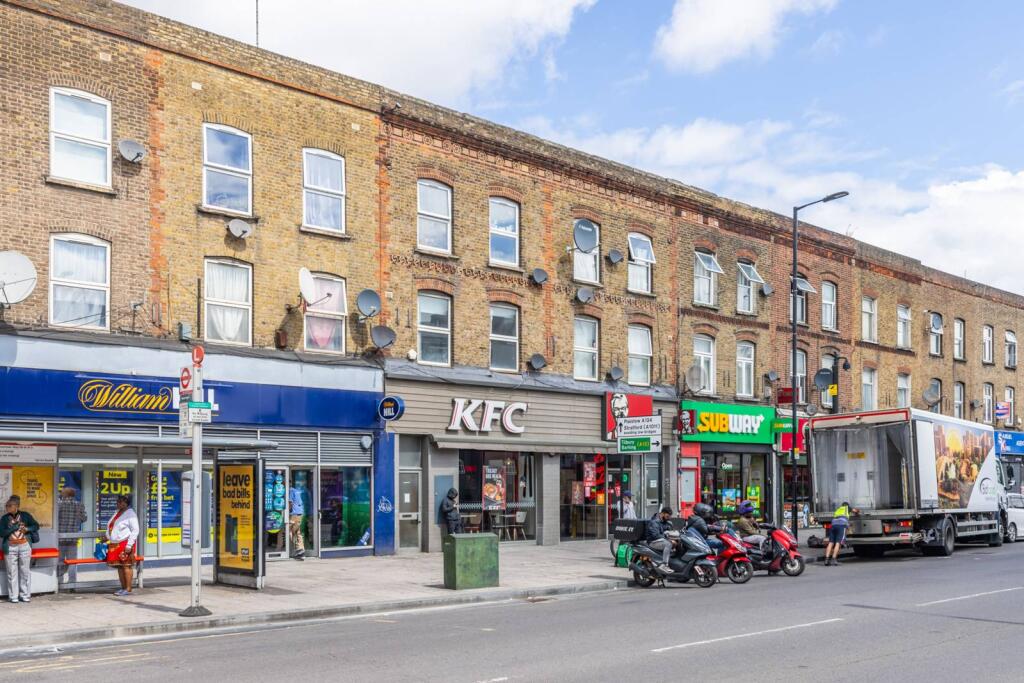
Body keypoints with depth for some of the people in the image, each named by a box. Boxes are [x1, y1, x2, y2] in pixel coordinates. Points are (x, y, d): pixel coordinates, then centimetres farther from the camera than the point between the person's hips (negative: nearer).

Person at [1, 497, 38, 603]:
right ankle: (13, 596, 8)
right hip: (10, 547, 0)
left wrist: (27, 529, -9)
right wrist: (14, 527, -15)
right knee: (12, 572, 1)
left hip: (24, 546, 0)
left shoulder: (25, 515, 3)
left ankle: (25, 595, 11)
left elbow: (36, 526, 8)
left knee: (25, 571, 4)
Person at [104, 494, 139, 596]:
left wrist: (129, 545, -18)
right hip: (115, 544, 8)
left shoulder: (130, 514, -7)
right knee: (119, 566, 7)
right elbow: (111, 527, 26)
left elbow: (135, 530, -12)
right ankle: (123, 588, 13)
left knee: (126, 565, -8)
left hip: (125, 543, -8)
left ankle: (128, 589, -6)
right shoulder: (117, 513, 18)